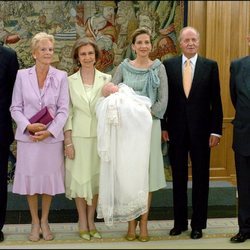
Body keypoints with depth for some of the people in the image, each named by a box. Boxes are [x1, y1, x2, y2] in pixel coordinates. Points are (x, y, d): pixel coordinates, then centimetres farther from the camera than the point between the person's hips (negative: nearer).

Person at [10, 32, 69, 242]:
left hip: (52, 137, 0)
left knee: (49, 178, 8)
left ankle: (45, 220, 26)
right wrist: (28, 126, -15)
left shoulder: (61, 76, 0)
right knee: (30, 178, 7)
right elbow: (15, 108, 1)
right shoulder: (22, 75, 1)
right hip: (28, 137, 0)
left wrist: (49, 131, -15)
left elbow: (63, 109, -3)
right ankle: (35, 222, 25)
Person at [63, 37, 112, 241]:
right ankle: (83, 223, 19)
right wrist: (68, 141, -6)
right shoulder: (70, 81, 1)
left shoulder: (106, 79, 2)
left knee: (96, 177, 8)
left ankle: (91, 221, 21)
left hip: (100, 137, 1)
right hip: (78, 137, -1)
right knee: (79, 178, 5)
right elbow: (67, 113, 0)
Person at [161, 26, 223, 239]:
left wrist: (216, 130, -5)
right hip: (175, 130, 1)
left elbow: (216, 101, -1)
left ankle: (198, 224, 21)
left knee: (201, 178, 8)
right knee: (178, 178, 10)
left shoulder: (210, 66, 0)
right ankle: (180, 222, 23)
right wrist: (163, 126, 0)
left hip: (201, 131, -1)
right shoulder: (168, 65, 2)